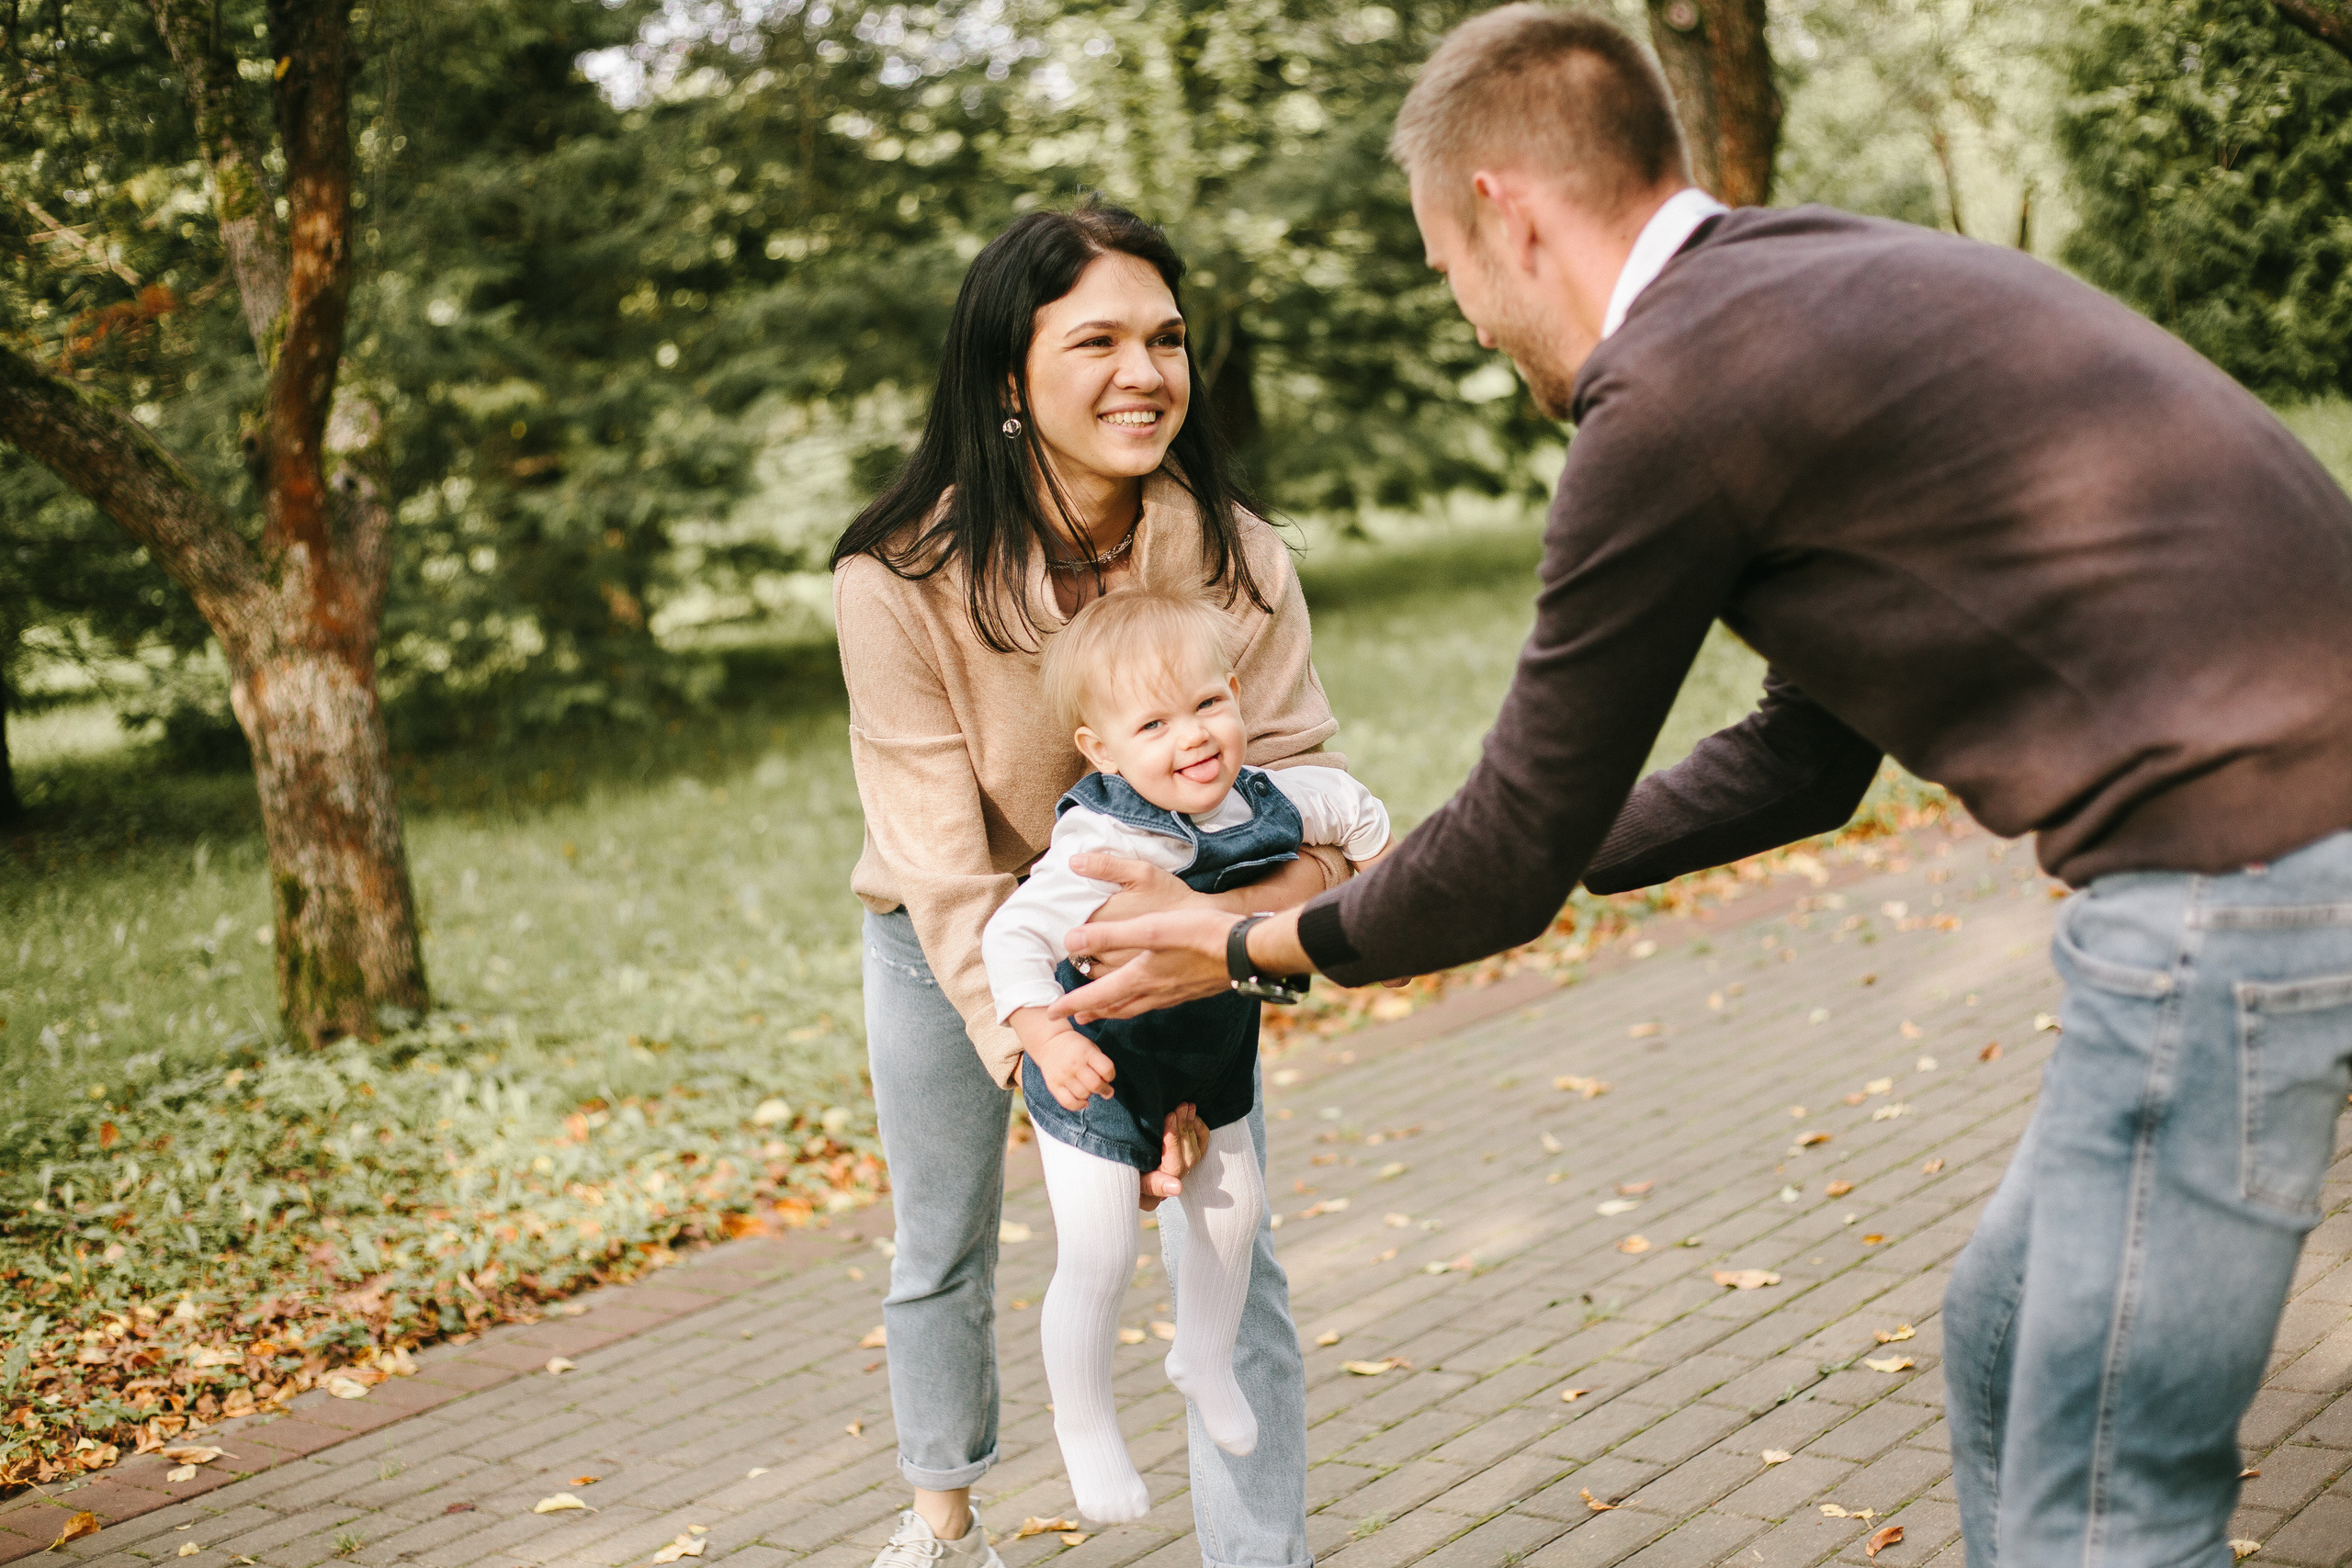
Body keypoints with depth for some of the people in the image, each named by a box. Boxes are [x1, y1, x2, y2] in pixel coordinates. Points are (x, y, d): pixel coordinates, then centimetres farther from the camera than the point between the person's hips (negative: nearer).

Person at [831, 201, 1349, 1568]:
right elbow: (944, 864, -29)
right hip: (951, 939, 0)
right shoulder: (905, 578, -29)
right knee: (943, 1252, 18)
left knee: (1231, 1263, -11)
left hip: (1159, 936, 0)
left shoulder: (1235, 559, -24)